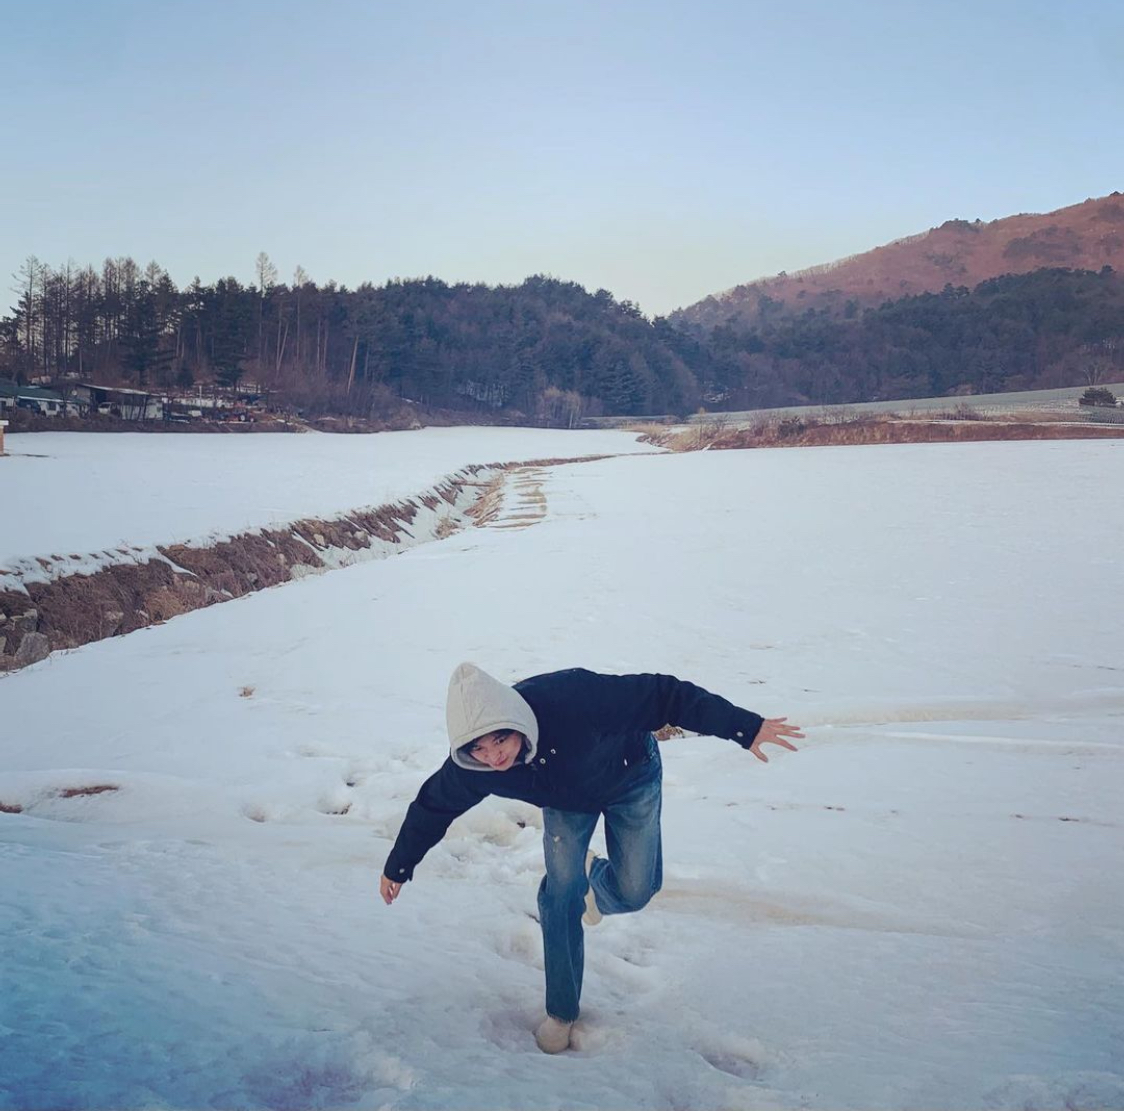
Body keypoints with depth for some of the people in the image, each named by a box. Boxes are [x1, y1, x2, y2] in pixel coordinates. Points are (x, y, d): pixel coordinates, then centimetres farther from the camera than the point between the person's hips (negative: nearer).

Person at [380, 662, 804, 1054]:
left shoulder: (572, 699, -47)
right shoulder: (469, 768, -31)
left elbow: (667, 696, -40)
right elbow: (432, 807, -11)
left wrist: (745, 728, -40)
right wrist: (398, 867, 3)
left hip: (630, 777, -2)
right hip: (566, 800, 2)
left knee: (633, 891, -5)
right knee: (561, 895, -10)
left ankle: (596, 878, 34)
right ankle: (560, 1012, 12)